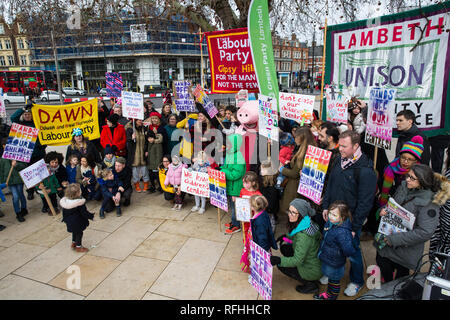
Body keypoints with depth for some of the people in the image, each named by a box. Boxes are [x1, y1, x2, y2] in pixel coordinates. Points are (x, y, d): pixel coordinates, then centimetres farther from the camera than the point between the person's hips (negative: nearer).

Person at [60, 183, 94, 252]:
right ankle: (78, 247, 25)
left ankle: (74, 243, 45)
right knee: (79, 232, 12)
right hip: (78, 222, -7)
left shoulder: (64, 201, -8)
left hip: (69, 221, 7)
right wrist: (91, 216, -7)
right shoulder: (80, 203, -28)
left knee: (75, 232, 27)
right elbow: (84, 212, -21)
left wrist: (65, 219, 19)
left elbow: (64, 212, 5)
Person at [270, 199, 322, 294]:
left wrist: (279, 260, -37)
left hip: (313, 270, -8)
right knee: (284, 248, 8)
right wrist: (286, 236, 5)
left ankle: (310, 284, 6)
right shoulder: (305, 223, -5)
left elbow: (298, 260, -30)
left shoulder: (304, 235, -32)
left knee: (281, 265, -1)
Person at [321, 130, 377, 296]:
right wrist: (326, 206, 8)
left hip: (351, 220, -6)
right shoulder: (339, 160, -1)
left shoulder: (365, 170, -23)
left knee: (352, 250, 13)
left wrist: (354, 227, -15)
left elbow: (365, 202, -19)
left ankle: (356, 281, 38)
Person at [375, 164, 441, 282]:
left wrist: (395, 239, -25)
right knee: (382, 264, 24)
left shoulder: (429, 203, -24)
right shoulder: (403, 187, -5)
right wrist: (383, 210, -10)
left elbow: (425, 232, -28)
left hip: (405, 249, -6)